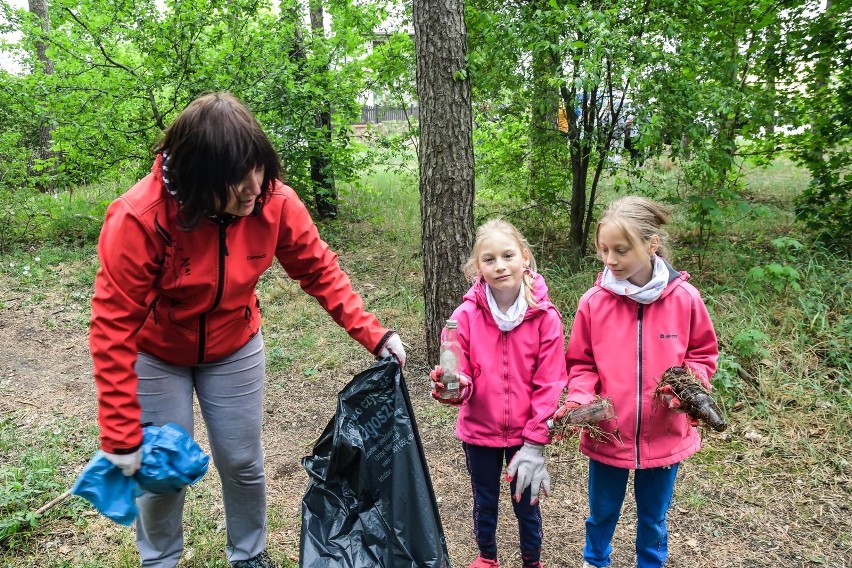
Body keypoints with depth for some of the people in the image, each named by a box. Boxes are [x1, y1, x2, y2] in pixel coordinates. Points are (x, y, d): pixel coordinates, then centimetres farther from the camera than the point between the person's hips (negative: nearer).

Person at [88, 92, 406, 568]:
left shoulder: (275, 201, -23)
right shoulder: (138, 218, -32)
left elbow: (319, 269, -9)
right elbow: (114, 329, -26)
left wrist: (371, 332, -18)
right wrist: (121, 436, -24)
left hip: (235, 348, 3)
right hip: (156, 355, -2)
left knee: (243, 462, 12)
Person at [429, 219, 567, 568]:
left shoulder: (545, 317, -15)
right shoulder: (466, 315, -15)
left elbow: (549, 386, -13)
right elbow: (461, 376, -13)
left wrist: (535, 442, -15)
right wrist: (452, 386, -36)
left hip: (525, 434, -1)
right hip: (478, 431, 1)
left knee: (526, 504, 18)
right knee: (485, 503, 21)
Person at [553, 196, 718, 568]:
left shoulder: (684, 299, -12)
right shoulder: (594, 301, -12)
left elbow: (703, 354, 2)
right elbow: (581, 364, -3)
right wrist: (579, 400, -20)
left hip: (664, 436, 0)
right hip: (606, 434, 0)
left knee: (653, 517, 22)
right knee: (602, 512, 22)